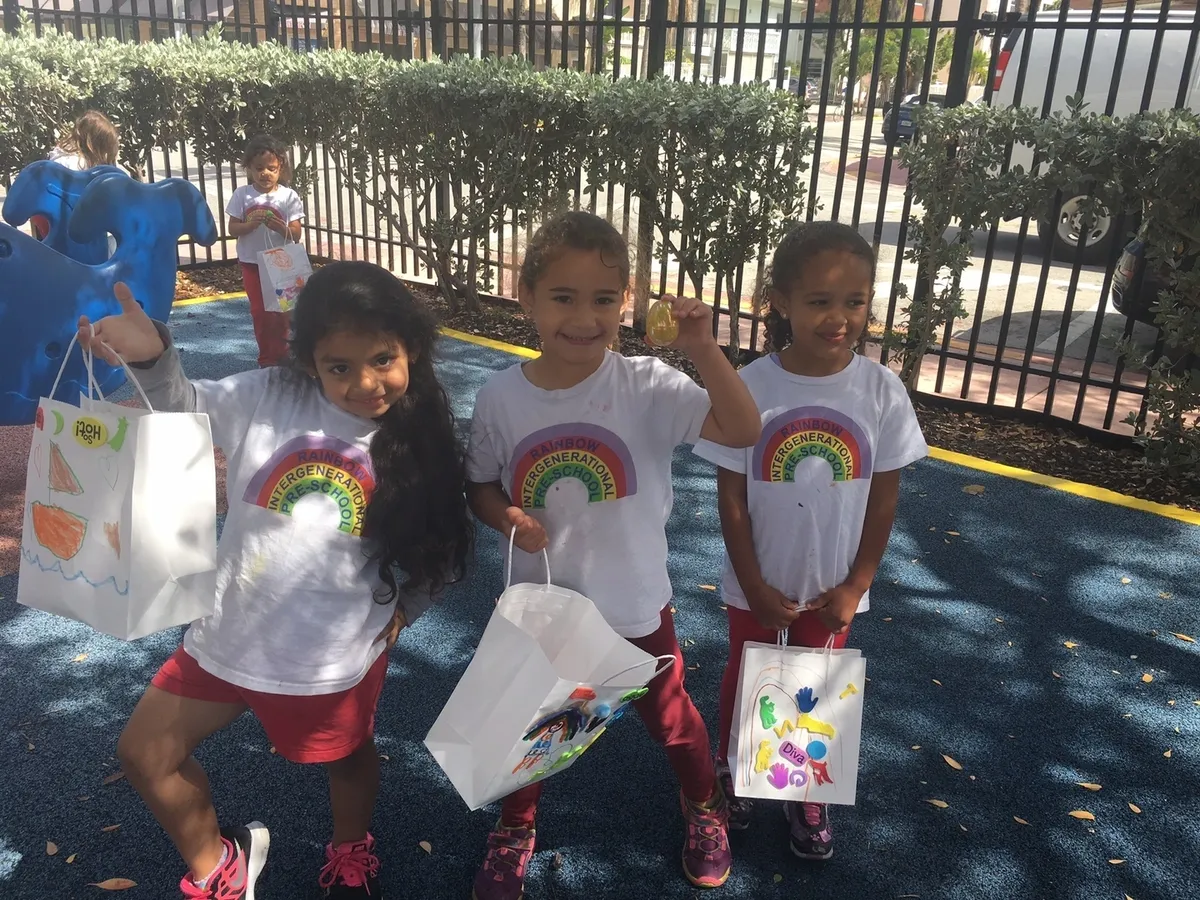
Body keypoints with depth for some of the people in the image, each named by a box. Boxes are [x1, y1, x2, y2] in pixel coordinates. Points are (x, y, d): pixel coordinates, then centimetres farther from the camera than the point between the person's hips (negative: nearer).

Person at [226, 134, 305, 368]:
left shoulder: (289, 196, -7)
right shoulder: (242, 195, -4)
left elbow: (296, 234, -8)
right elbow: (232, 229, -5)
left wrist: (280, 227, -28)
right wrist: (251, 225, -23)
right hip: (252, 263, 1)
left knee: (280, 312, 8)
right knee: (260, 312, 9)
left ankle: (279, 355, 19)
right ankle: (267, 358, 21)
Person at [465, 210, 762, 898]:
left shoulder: (647, 387, -19)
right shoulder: (502, 397, -12)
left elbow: (744, 430, -29)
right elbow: (482, 485, 2)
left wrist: (704, 349, -39)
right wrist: (504, 517, -19)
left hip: (635, 604, -1)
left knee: (669, 716, 22)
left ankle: (706, 807, 54)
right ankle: (515, 828, 52)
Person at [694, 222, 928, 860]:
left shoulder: (882, 391, -15)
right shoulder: (750, 387, -19)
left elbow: (884, 496, -5)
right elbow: (731, 497, -12)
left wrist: (856, 585, -5)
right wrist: (754, 584, -10)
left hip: (833, 586, 1)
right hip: (758, 582, -1)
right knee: (745, 680, 22)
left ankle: (807, 791, 45)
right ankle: (730, 773, 47)